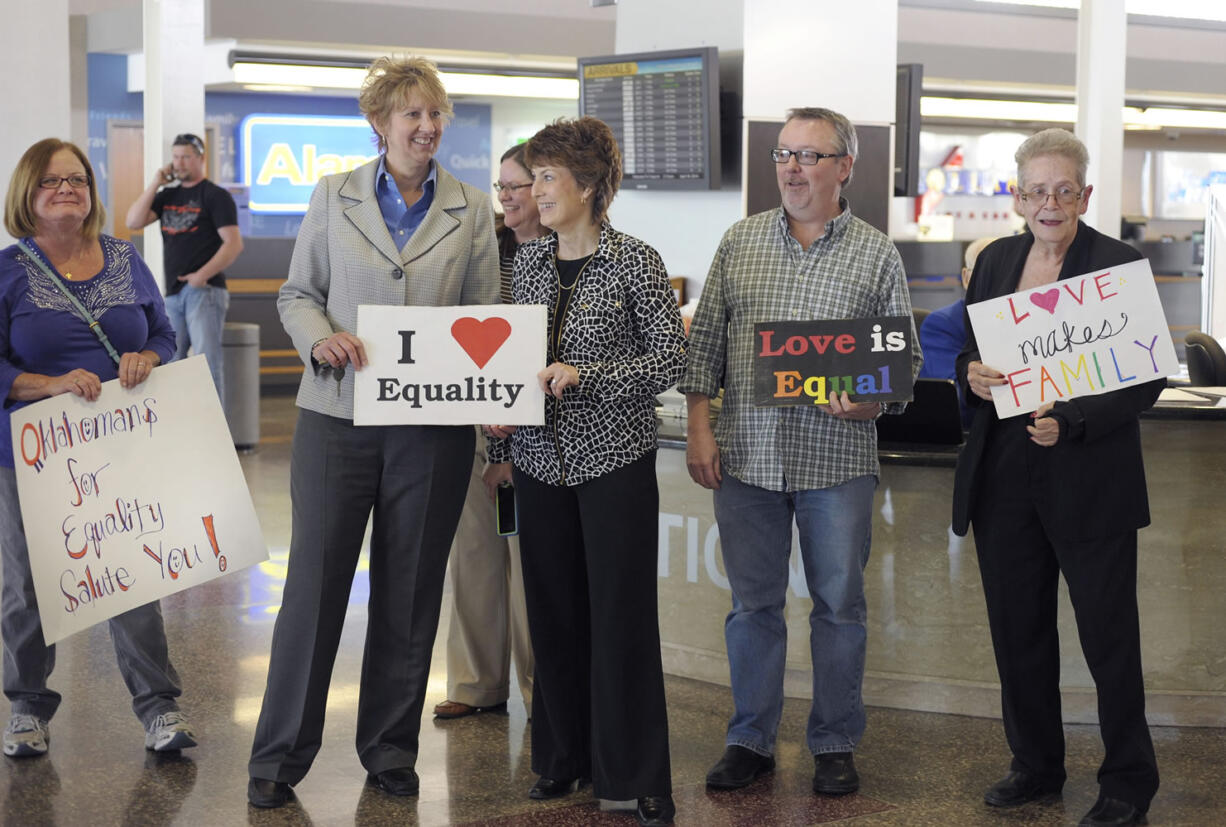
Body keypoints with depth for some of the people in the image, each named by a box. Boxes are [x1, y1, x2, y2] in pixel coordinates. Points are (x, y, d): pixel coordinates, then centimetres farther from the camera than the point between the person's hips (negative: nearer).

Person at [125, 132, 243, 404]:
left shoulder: (215, 196, -1)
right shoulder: (167, 196, 17)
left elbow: (234, 243, -9)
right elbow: (133, 222, 7)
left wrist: (202, 276, -17)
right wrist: (155, 184, 2)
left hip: (204, 291, -7)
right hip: (173, 292, 7)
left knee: (207, 360, -11)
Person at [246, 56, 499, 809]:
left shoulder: (472, 210, 7)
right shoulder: (334, 196, 5)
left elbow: (486, 316, 7)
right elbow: (297, 293, 9)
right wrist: (321, 337, -13)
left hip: (432, 424, 1)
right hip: (338, 414, -1)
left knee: (410, 590, 8)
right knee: (315, 578, -1)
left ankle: (390, 747, 23)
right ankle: (281, 754, 11)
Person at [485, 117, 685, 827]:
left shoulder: (635, 262, -6)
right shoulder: (529, 260, 10)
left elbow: (672, 360, -8)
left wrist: (586, 375, -18)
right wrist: (501, 445, 10)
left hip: (614, 457, -5)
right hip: (542, 459, 5)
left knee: (622, 614, -2)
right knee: (553, 610, 9)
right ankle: (563, 756, 24)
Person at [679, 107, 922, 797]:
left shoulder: (878, 255, 2)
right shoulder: (740, 242, 8)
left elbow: (907, 357, 2)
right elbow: (706, 341, 9)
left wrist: (869, 403, -17)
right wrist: (699, 426, 1)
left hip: (838, 461, -2)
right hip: (746, 455, 2)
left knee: (840, 604, 6)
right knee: (753, 602, 9)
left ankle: (835, 745, 20)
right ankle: (751, 741, 21)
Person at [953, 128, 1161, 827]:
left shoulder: (1120, 265, -8)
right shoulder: (996, 261, 8)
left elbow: (1147, 378, -11)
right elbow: (968, 352, 15)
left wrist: (1071, 422, -23)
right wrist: (971, 374, -8)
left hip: (1088, 479, -5)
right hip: (1004, 475, 5)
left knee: (1109, 634, 3)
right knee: (1018, 630, 13)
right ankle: (1038, 764, 30)